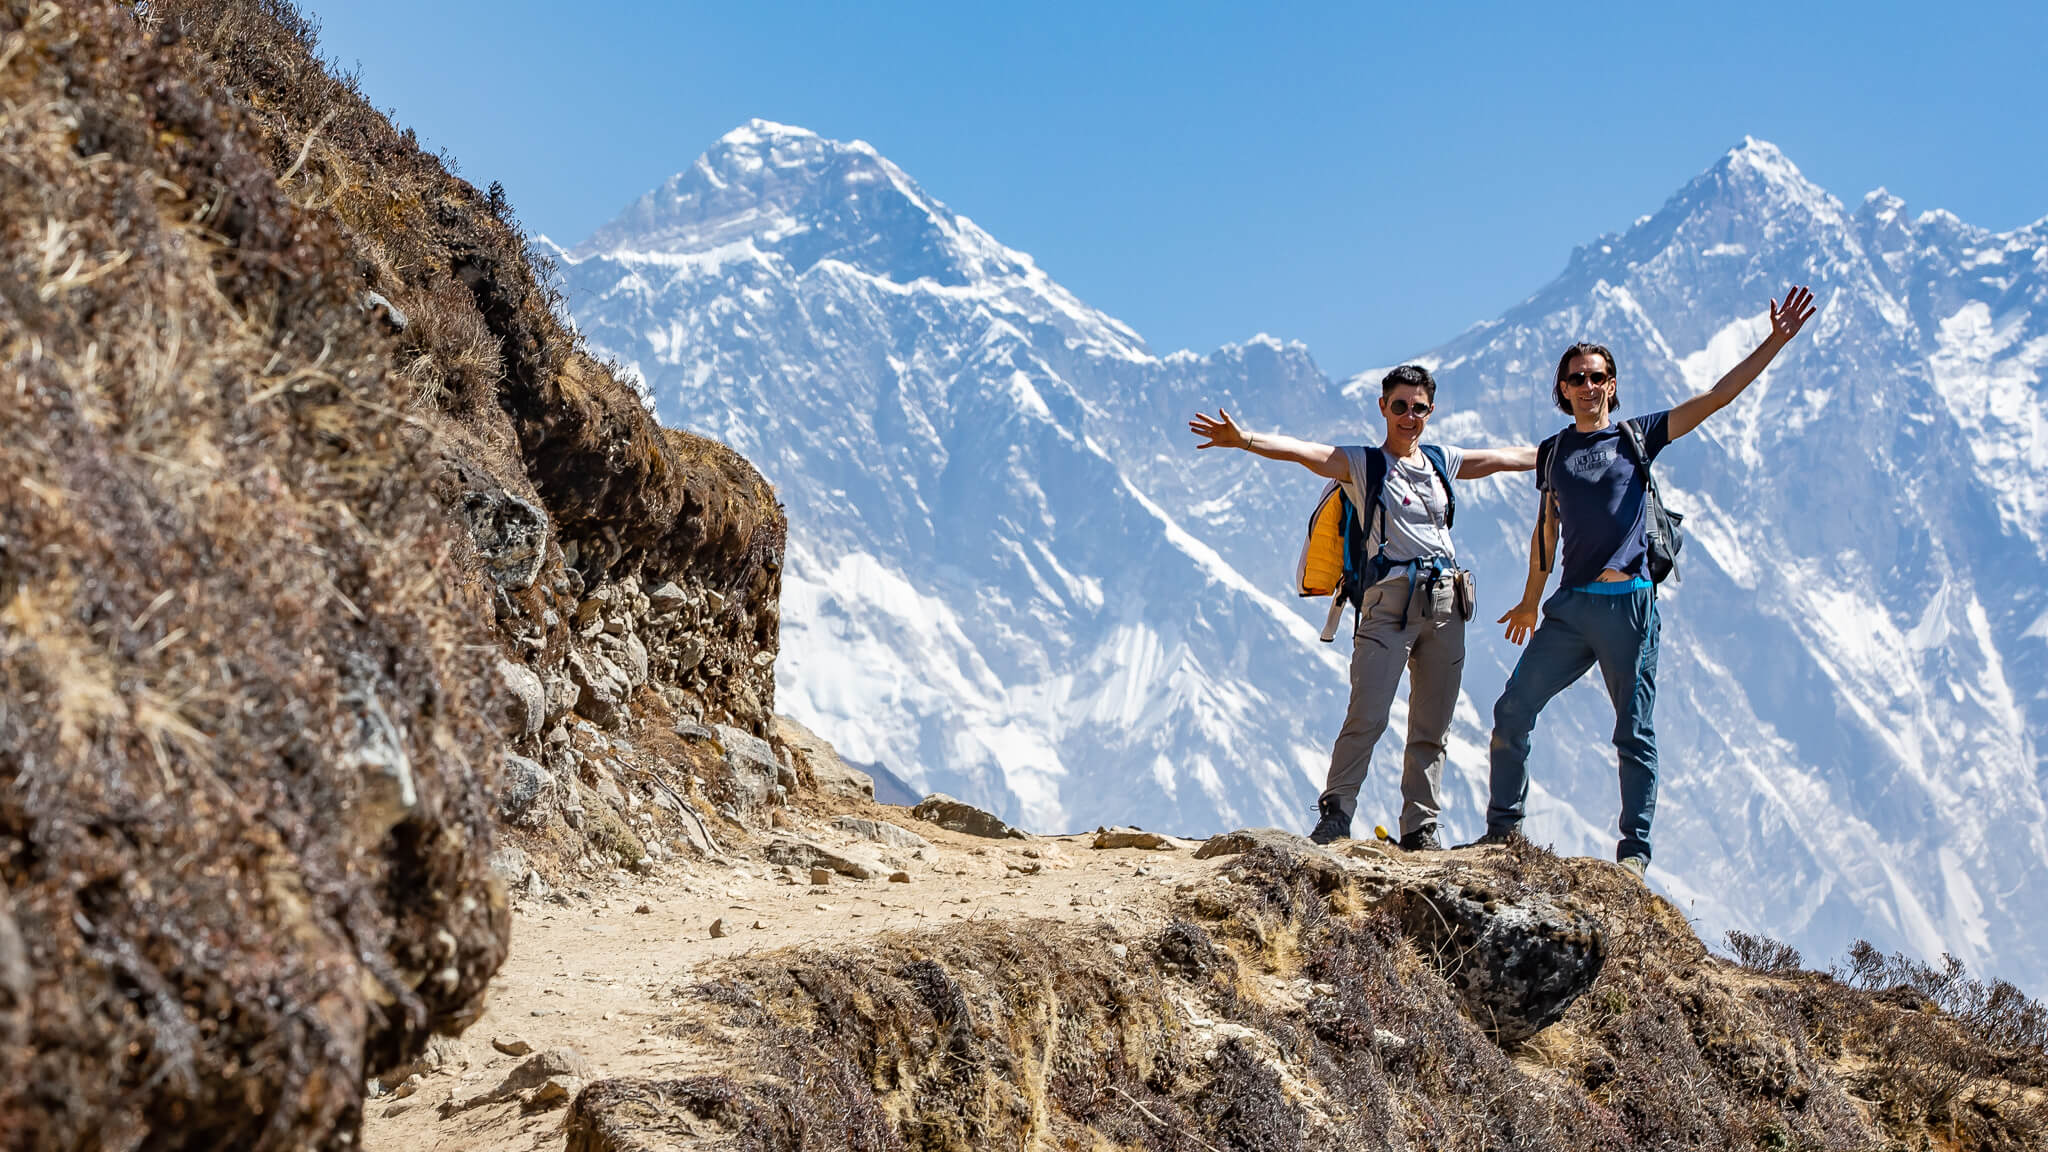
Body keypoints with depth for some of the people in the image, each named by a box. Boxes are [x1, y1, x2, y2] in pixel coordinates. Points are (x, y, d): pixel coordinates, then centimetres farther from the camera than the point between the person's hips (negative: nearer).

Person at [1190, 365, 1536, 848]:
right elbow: (1303, 452, -13)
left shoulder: (1441, 463, 16)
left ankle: (1421, 826, 14)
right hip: (1390, 602, -5)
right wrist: (1243, 440, -29)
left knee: (1432, 727, 7)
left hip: (1445, 603, 5)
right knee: (1367, 717, -15)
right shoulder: (1361, 464, 3)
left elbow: (1509, 457, 28)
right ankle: (1334, 816, -7)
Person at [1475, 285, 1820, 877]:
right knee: (1512, 709, -2)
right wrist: (1530, 601, 26)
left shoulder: (1637, 436, 6)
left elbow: (1716, 397, 1)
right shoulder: (1553, 452, 15)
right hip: (1570, 607, 3)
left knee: (1634, 732, -1)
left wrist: (1776, 341, -5)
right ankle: (1504, 826, 11)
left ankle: (1634, 849, 5)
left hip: (1628, 603, -3)